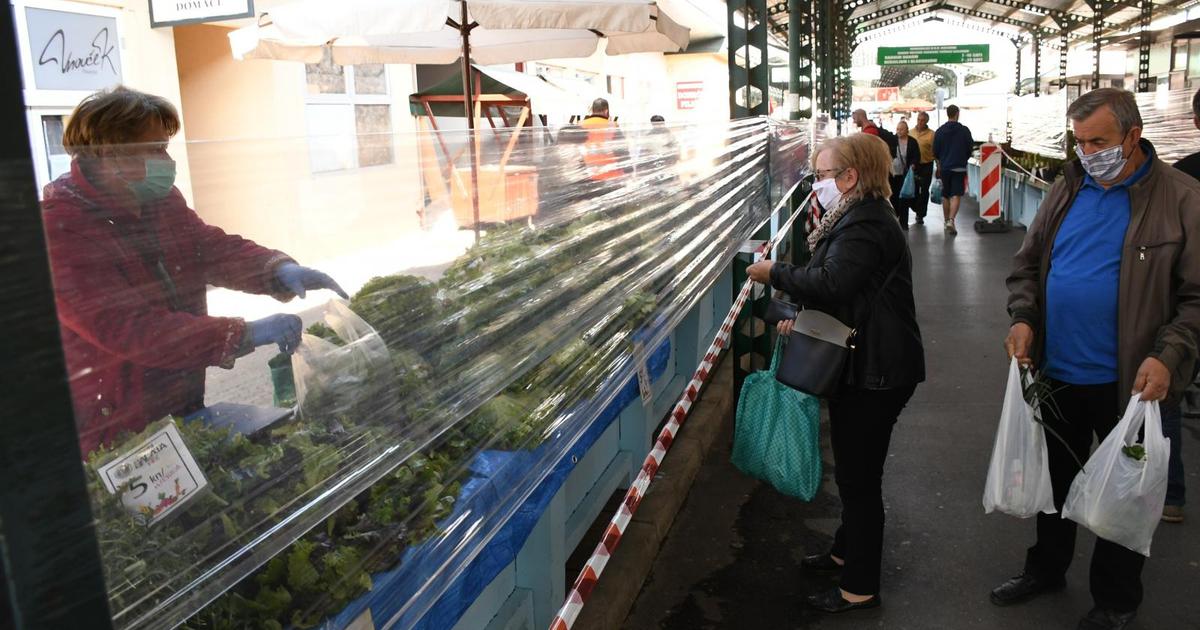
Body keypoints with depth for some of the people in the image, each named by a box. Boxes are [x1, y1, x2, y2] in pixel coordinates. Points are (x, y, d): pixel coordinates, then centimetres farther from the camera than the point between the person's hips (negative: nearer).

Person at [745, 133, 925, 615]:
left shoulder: (865, 226, -22)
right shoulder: (856, 217, 14)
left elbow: (830, 282, -34)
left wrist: (775, 273, -19)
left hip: (876, 374, -11)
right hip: (860, 364, 11)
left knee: (859, 475, 0)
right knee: (852, 469, 23)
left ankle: (861, 587, 15)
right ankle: (846, 551, 41)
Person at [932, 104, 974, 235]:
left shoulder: (940, 131, -2)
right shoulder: (964, 130, -6)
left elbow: (935, 152, 3)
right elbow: (970, 149, 2)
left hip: (944, 167, 2)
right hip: (959, 167, -2)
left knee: (945, 196, 15)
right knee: (956, 196, -6)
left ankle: (947, 221, 24)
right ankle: (951, 221, -24)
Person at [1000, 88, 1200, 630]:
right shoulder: (1067, 190, 3)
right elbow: (1028, 263, 10)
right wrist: (1023, 317, -7)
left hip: (1127, 382, -4)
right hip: (1055, 372, 5)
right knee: (1055, 476, 21)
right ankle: (1046, 567, 42)